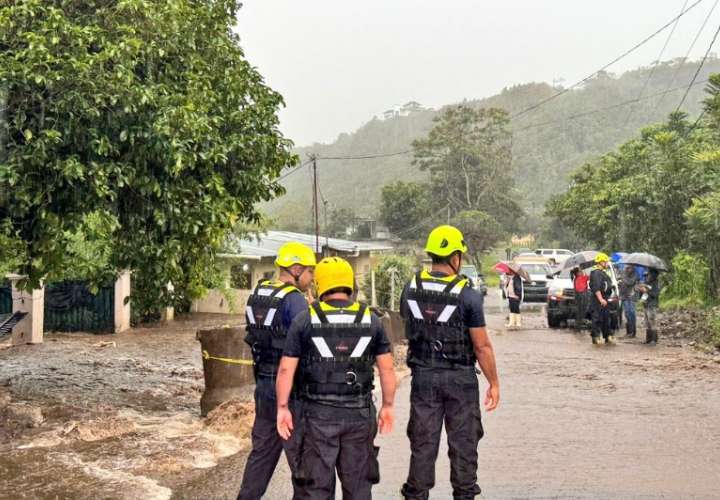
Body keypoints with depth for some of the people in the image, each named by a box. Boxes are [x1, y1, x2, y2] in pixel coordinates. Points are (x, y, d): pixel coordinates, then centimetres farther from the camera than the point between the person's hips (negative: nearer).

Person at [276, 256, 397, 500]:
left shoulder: (305, 320, -4)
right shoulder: (370, 319, 2)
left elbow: (286, 369, -5)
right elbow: (387, 368, 3)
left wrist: (282, 408, 3)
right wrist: (388, 406, 12)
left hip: (319, 413, -2)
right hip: (359, 413, 2)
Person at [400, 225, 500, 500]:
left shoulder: (410, 289, -1)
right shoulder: (467, 295, -14)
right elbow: (481, 346, -11)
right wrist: (494, 383, -2)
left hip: (422, 375, 3)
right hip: (460, 378, -3)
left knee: (422, 443, 11)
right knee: (463, 444, 9)